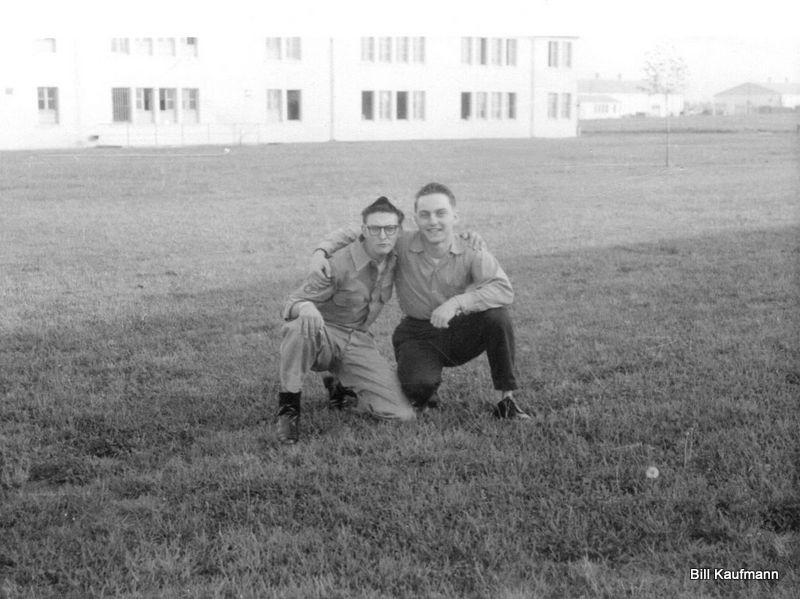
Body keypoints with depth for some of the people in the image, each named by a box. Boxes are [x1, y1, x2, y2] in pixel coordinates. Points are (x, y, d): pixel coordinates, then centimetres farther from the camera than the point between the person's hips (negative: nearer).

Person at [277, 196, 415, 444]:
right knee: (299, 327, -42)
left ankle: (340, 389, 17)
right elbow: (292, 303, -18)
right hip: (322, 335, -5)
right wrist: (304, 307, -45)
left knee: (404, 414, -11)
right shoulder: (337, 264, -22)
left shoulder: (394, 259, -4)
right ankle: (288, 405, -22)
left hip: (358, 341, 5)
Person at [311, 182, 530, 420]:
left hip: (461, 331, 1)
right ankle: (427, 395, 13)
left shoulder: (471, 251, -13)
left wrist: (457, 303, -35)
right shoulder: (401, 245, -12)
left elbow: (504, 290, -25)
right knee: (418, 385, -31)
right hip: (419, 335, 0)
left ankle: (507, 400, -12)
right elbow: (349, 234, -2)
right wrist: (321, 251, -21)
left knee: (497, 316, -29)